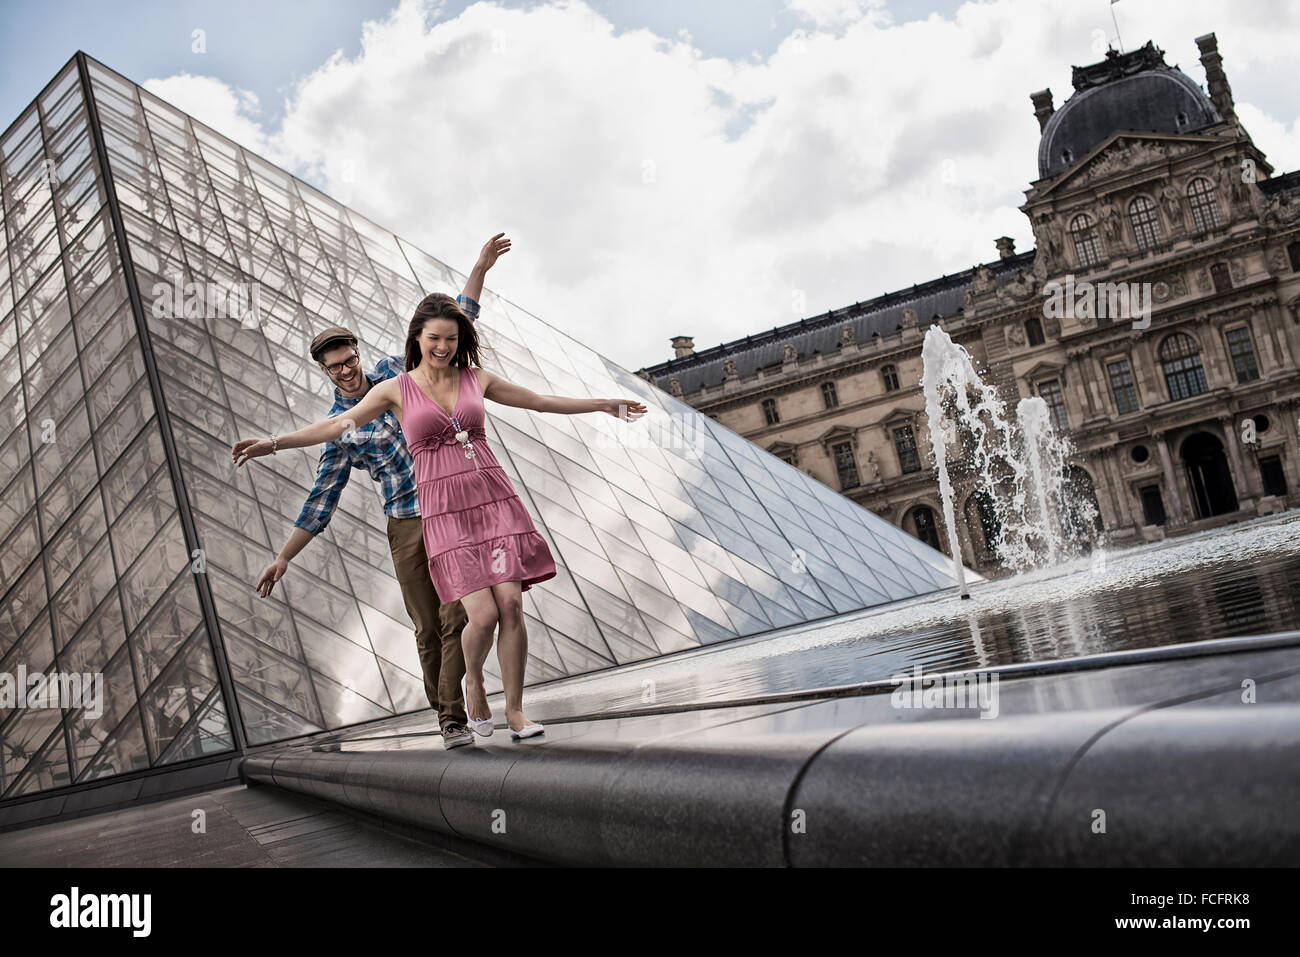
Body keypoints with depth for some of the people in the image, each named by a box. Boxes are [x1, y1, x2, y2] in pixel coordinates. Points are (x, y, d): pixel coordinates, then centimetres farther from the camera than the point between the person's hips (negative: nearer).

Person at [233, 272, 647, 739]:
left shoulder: (477, 379, 12)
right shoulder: (397, 389, 6)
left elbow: (541, 401, 20)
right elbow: (336, 425, 4)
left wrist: (605, 404, 23)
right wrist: (271, 443, -4)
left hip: (494, 498, 2)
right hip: (445, 509, -2)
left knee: (511, 604, -8)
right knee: (483, 614, -14)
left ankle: (515, 710, 8)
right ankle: (473, 682, 19)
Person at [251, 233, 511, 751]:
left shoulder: (393, 371, 7)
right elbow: (321, 500, 8)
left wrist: (480, 268, 1)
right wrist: (283, 558, 4)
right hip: (405, 525, 0)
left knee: (457, 617, -8)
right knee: (427, 628, 3)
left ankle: (454, 717, -3)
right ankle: (445, 714, 19)